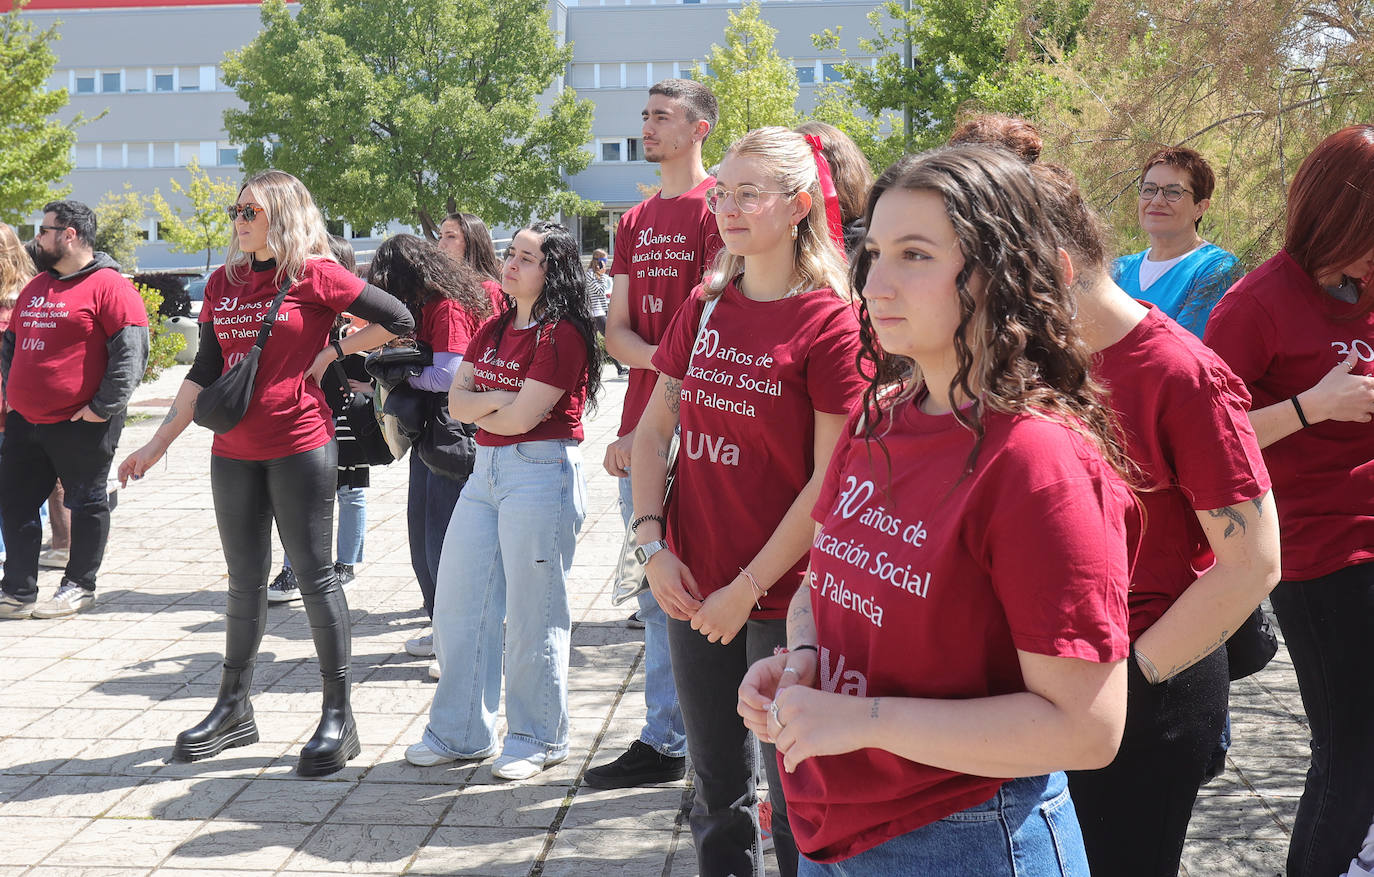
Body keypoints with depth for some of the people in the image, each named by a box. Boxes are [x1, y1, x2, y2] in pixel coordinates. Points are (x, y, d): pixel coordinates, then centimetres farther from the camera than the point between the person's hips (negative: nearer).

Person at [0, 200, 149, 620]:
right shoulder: (36, 287, 15)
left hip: (81, 424, -8)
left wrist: (103, 406, -18)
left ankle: (80, 587, 18)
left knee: (86, 503, 5)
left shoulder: (108, 286, -11)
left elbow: (131, 352, -17)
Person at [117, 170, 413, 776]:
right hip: (234, 452, 6)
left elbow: (398, 320, -2)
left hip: (300, 447, -6)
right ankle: (234, 710, 25)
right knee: (245, 582, 14)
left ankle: (338, 716, 7)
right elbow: (205, 372, 13)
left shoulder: (313, 275, -5)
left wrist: (332, 352, -4)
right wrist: (159, 442, 11)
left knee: (314, 575, -2)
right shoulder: (223, 283, 11)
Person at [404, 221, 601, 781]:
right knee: (457, 602, 11)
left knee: (532, 612, -1)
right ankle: (461, 733, 24)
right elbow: (458, 401, 8)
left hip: (541, 472, -9)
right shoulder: (493, 329, 13)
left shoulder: (562, 334, -12)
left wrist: (479, 407, -1)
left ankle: (537, 739, 15)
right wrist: (496, 400, -11)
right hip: (486, 471, 9)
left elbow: (521, 417, -18)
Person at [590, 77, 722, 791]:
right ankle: (661, 744, 20)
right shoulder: (634, 222, 19)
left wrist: (651, 429, -11)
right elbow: (616, 331, 15)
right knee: (654, 594, 11)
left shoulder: (717, 207, -5)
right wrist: (660, 358, -9)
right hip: (639, 432, 7)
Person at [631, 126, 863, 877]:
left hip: (784, 598, -5)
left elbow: (830, 482, -14)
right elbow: (653, 430, 10)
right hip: (691, 587, 5)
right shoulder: (704, 307, 6)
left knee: (794, 794, 7)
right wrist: (653, 544, -3)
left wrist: (749, 588, -14)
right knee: (717, 785, 17)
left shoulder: (830, 321, -12)